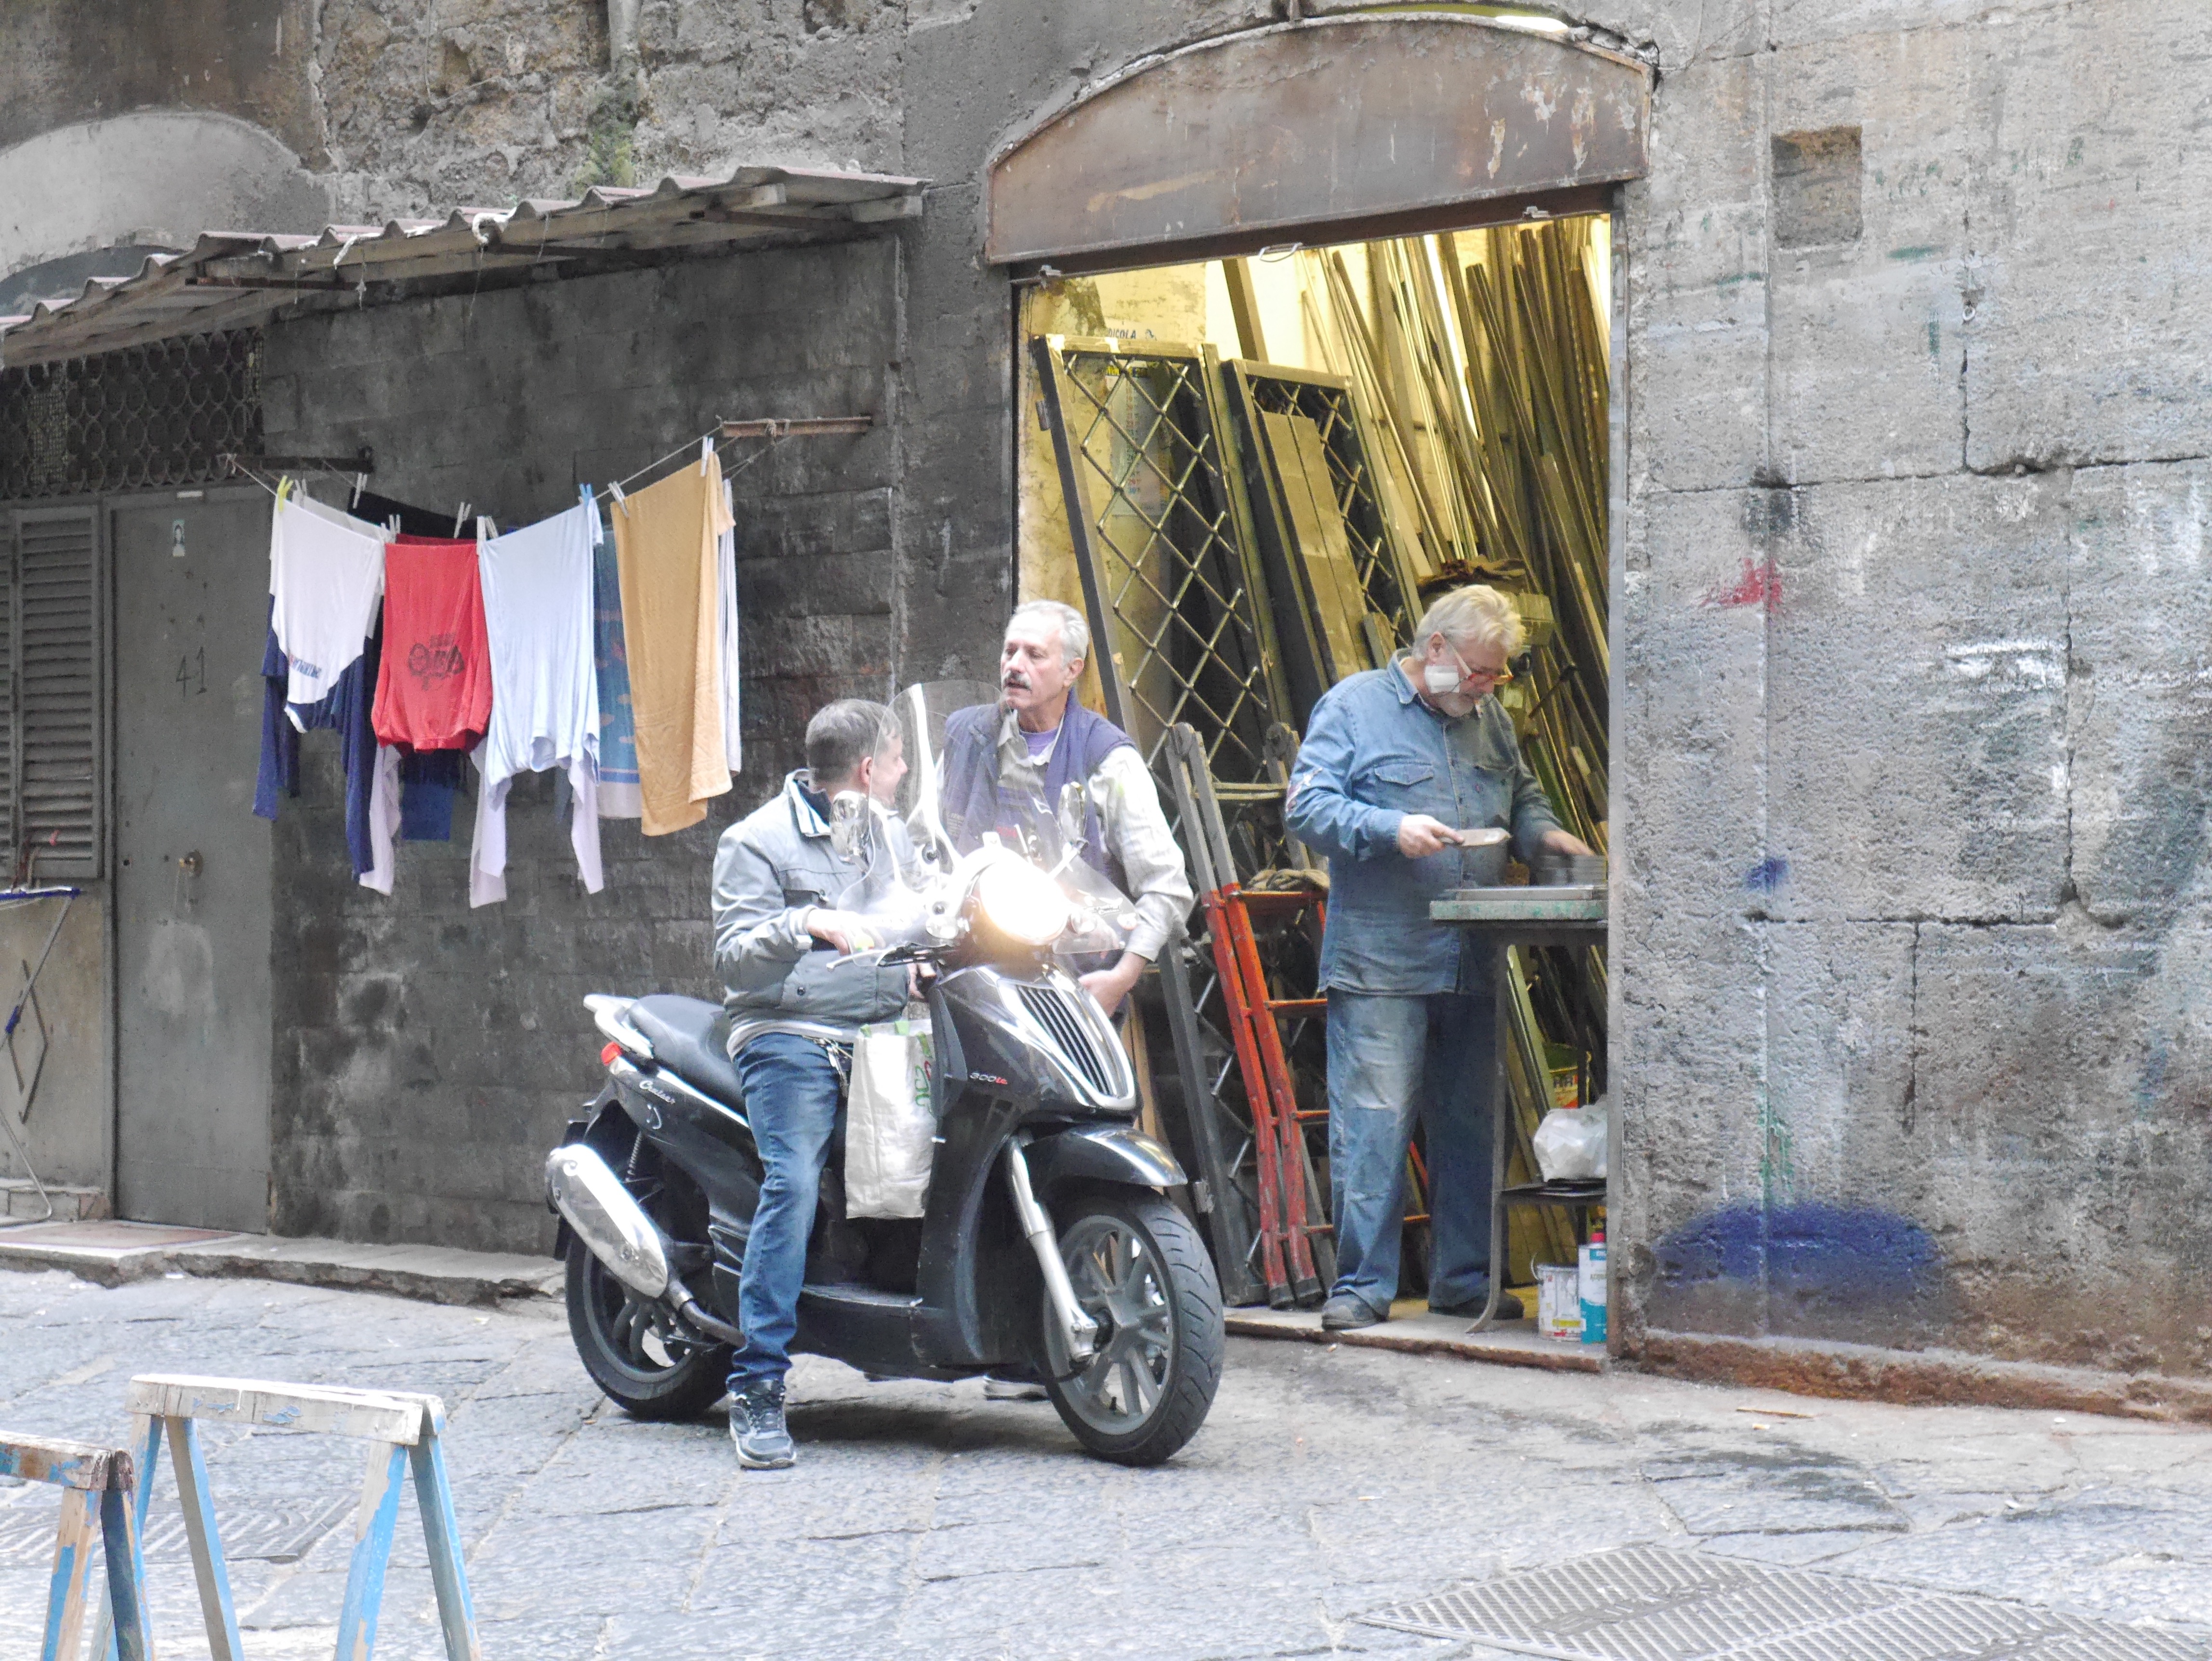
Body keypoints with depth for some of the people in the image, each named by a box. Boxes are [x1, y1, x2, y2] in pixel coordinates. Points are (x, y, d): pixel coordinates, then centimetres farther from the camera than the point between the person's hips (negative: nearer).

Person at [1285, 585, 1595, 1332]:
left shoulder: (1490, 719, 18)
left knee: (1468, 1123, 10)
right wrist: (1390, 829, -21)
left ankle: (1464, 1277, 19)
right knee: (1373, 1123, -9)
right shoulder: (1354, 705, -1)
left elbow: (1522, 797, 30)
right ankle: (1361, 1285, -3)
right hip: (1379, 960, -6)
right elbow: (1308, 805, -8)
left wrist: (1542, 832, 8)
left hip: (1471, 962, 6)